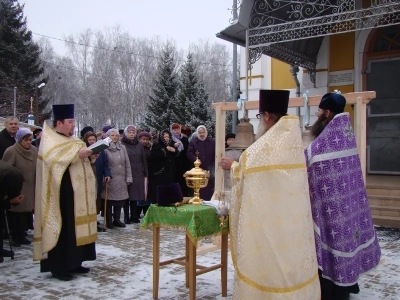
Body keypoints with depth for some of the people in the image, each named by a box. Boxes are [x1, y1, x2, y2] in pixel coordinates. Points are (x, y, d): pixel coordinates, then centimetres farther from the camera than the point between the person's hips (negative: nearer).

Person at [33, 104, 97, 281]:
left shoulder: (73, 140, 17)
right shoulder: (49, 140, -8)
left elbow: (81, 162, 24)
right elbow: (52, 159, -27)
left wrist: (89, 155, 4)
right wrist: (76, 154, -28)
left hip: (77, 192, 9)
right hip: (61, 193, -9)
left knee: (76, 226, 11)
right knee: (62, 228, -6)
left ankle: (74, 263, 19)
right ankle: (58, 267, 1)